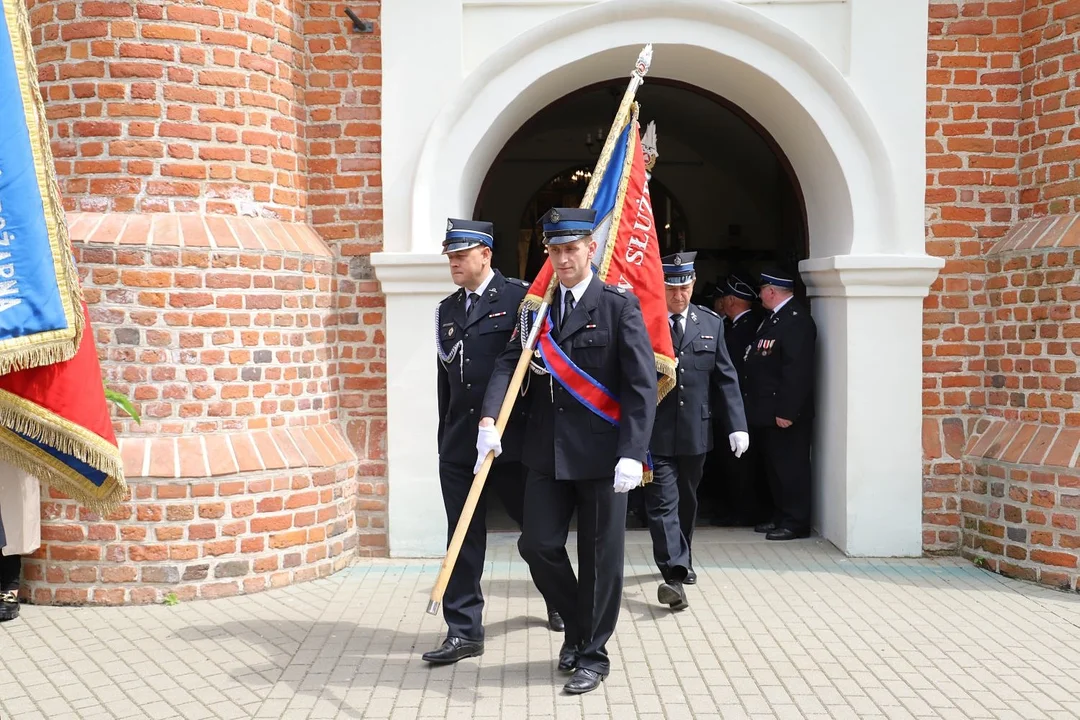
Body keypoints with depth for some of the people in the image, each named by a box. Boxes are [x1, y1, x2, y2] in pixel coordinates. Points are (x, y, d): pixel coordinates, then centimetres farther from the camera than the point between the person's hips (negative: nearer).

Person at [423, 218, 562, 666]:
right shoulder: (447, 309, 13)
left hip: (511, 441, -4)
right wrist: (445, 440, 15)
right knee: (463, 540, 4)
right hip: (458, 445, 5)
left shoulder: (520, 298, -5)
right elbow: (445, 379, 16)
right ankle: (464, 631, 11)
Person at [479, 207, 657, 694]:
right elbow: (510, 363, -1)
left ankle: (592, 653, 22)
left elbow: (642, 384, -10)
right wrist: (490, 418, -18)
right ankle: (576, 625, 30)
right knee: (538, 545, 4)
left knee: (600, 557, 5)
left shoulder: (619, 306, -5)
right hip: (547, 453, 4)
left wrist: (632, 453, -18)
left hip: (601, 453, -4)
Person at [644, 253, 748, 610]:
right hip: (656, 432, -4)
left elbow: (725, 378, 7)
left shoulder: (711, 323, 6)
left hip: (695, 432, 4)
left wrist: (737, 425, 0)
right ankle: (674, 574, -13)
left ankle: (681, 562, 35)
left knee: (687, 501, 18)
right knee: (663, 502, -8)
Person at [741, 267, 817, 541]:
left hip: (785, 413, -10)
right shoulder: (773, 317, 16)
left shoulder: (796, 319, -15)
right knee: (775, 467, 16)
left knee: (790, 467, -3)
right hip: (767, 411, 10)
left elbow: (797, 369, -22)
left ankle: (795, 523, 4)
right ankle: (781, 517, 25)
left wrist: (786, 411, -24)